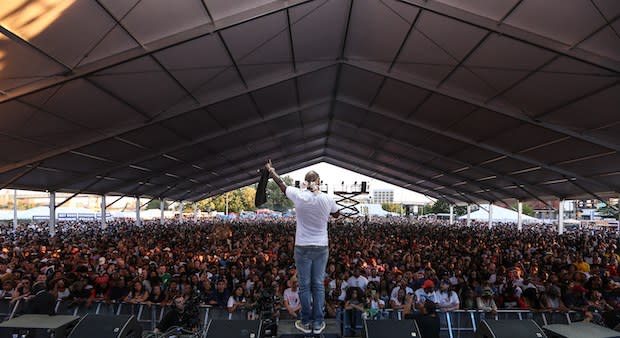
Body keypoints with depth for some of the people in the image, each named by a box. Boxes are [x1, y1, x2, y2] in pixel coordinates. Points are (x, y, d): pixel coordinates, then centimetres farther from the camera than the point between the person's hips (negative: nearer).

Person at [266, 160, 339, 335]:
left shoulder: (298, 195, -11)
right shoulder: (327, 199, -7)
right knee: (318, 285, 11)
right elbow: (336, 214, 14)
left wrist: (270, 169, 25)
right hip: (322, 248, 2)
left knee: (304, 285, 10)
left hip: (303, 248, -1)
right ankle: (318, 323, 20)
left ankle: (306, 322, 20)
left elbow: (281, 184, 7)